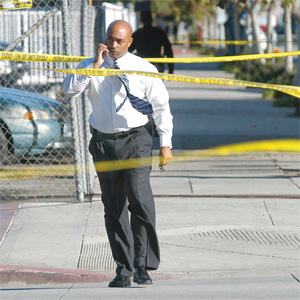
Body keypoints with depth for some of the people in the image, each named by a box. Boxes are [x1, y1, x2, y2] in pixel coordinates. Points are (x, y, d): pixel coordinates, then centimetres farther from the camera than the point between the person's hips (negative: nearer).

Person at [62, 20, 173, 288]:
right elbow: (69, 89, -10)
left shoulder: (144, 69, 0)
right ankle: (123, 269, 14)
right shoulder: (90, 67, 5)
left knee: (140, 200, -17)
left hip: (135, 139, -3)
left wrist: (166, 144, -3)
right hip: (103, 142, 3)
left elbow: (161, 106, 3)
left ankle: (143, 266, -12)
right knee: (114, 209, 7)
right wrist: (95, 66, -14)